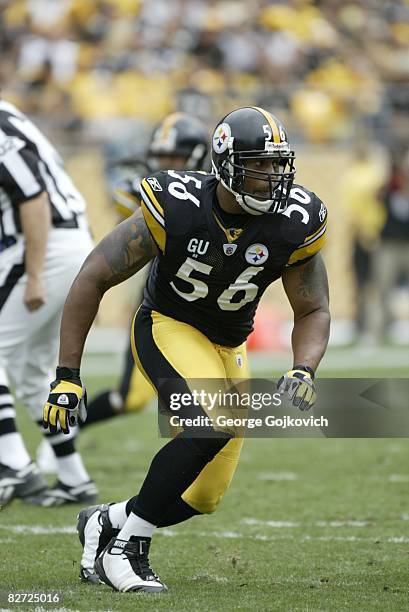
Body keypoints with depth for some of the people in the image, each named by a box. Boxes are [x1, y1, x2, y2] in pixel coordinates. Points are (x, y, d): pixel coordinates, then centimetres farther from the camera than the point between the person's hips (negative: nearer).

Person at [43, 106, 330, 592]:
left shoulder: (294, 225, -16)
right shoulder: (175, 209, -25)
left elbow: (312, 312, -2)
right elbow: (93, 279, -17)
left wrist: (304, 370, -24)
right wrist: (67, 376, -18)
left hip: (228, 347, 5)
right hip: (166, 328, -5)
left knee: (203, 497, 2)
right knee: (214, 425, -33)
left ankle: (105, 522, 30)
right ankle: (126, 548, -19)